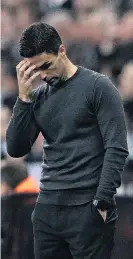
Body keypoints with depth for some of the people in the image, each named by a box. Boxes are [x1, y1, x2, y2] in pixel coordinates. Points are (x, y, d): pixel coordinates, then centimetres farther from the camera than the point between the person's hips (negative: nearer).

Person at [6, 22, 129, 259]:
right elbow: (16, 149, 5)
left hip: (87, 208, -5)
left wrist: (102, 202, -15)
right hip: (47, 208, 5)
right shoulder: (38, 97, 12)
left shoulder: (97, 86, -4)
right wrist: (23, 96, -3)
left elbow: (116, 149, -9)